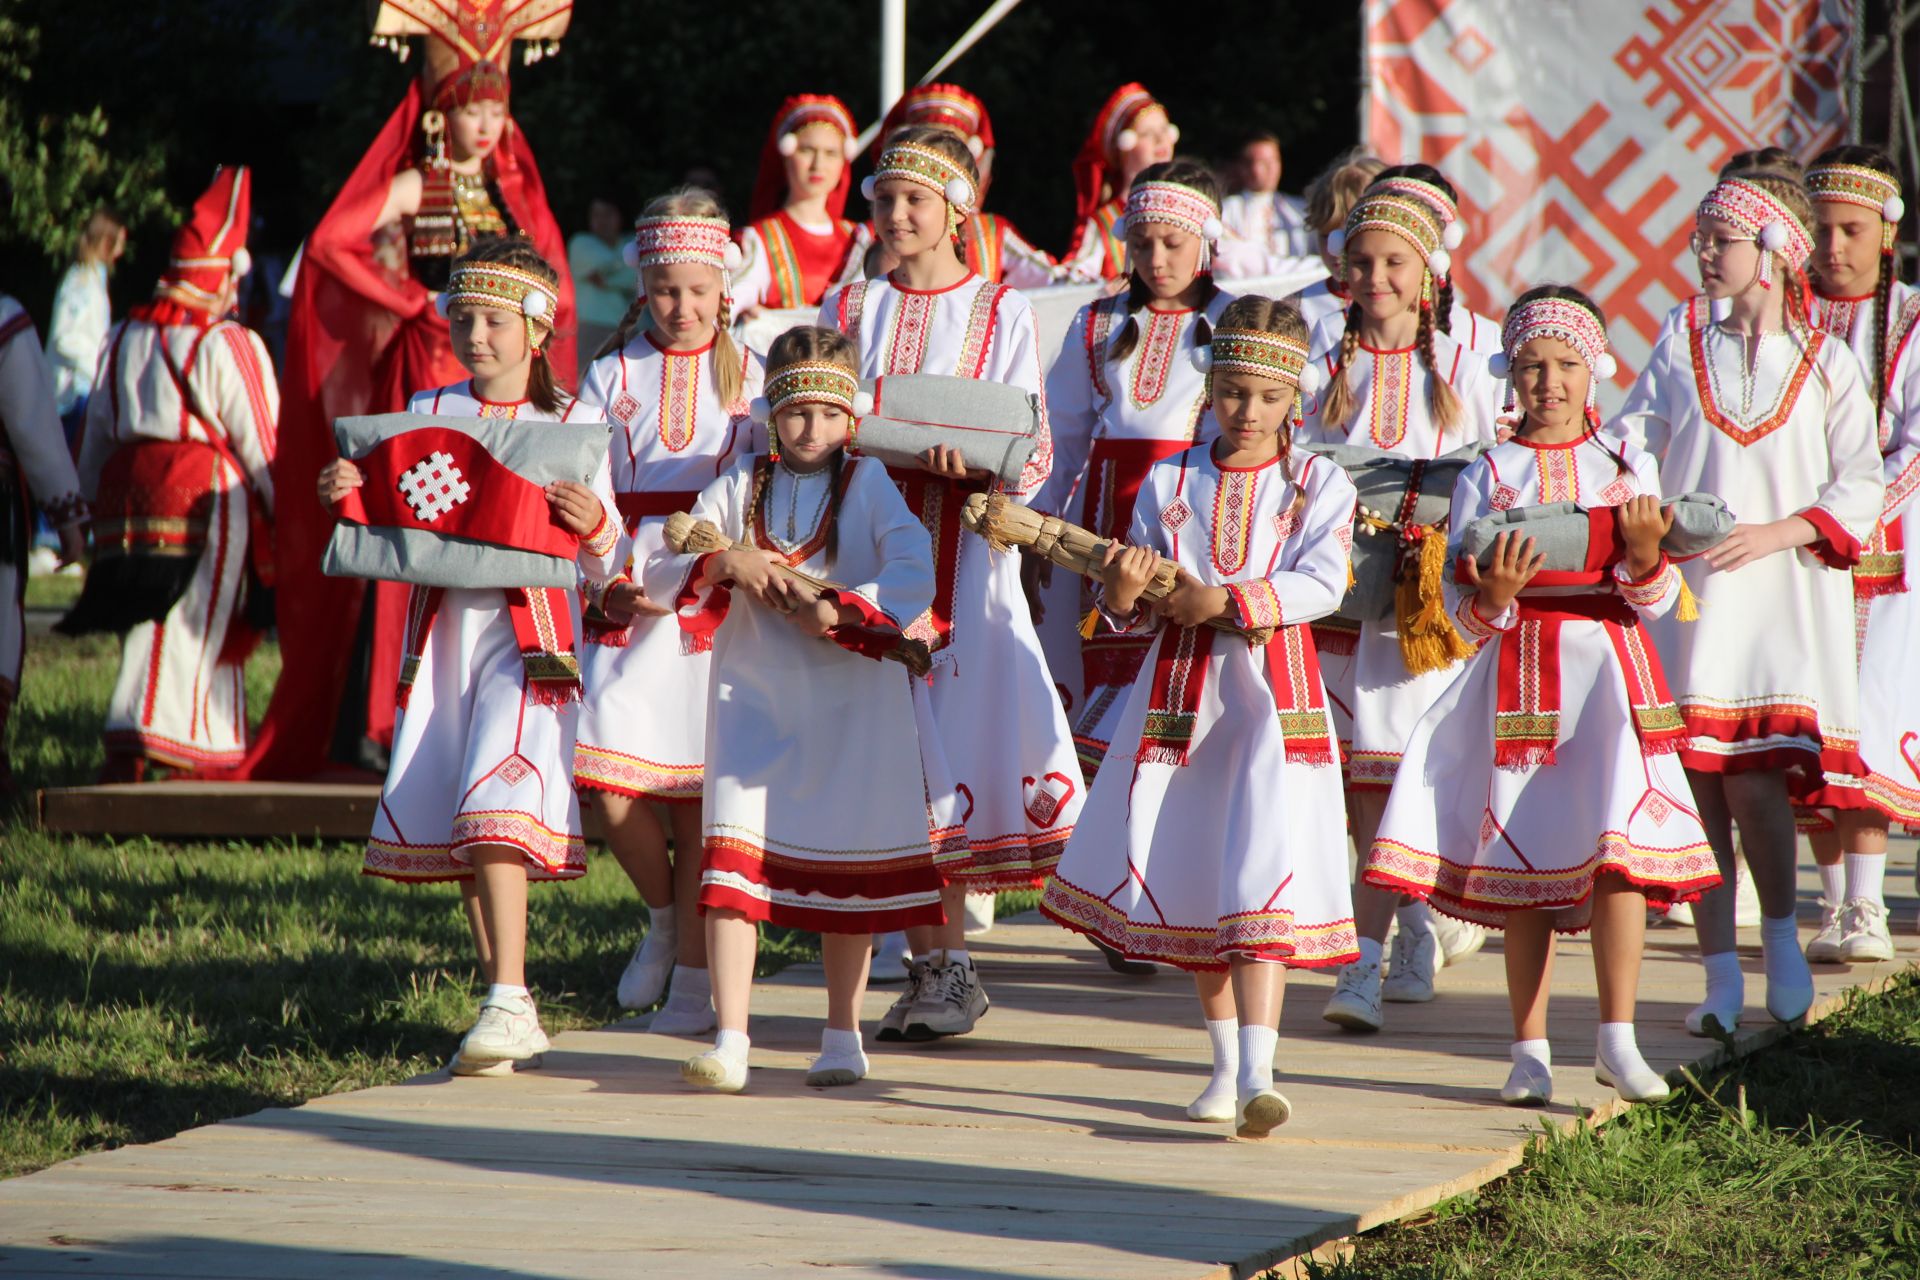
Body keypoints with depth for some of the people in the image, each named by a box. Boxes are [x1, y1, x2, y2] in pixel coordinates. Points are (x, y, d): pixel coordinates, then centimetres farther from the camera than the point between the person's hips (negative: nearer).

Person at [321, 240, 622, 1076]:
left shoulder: (571, 424, 2)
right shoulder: (426, 413, 11)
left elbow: (604, 566, 1)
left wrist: (596, 527, -20)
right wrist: (347, 497, -8)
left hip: (528, 633, -4)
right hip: (442, 625, 5)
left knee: (495, 804, -20)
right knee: (448, 821, 6)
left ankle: (508, 1002, -21)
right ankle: (507, 1004, 17)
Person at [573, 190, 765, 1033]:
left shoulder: (749, 378, 7)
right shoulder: (612, 376, 8)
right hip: (624, 602, 1)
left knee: (696, 789, -1)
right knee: (608, 774, -11)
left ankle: (696, 978, 7)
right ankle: (663, 915, 17)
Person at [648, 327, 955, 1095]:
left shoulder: (867, 484, 1)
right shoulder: (739, 487, 7)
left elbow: (915, 577, -12)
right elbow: (659, 573, 1)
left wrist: (843, 612, -24)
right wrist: (724, 562, -17)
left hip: (850, 704, -1)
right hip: (753, 699, 1)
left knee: (847, 869, 7)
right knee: (733, 857, -10)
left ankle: (843, 1039, 20)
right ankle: (730, 1042, -10)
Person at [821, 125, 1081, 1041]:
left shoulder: (1000, 314, 5)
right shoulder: (850, 308, 15)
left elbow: (1032, 456, -2)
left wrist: (973, 458, -22)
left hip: (961, 547, -3)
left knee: (950, 745, -8)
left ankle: (944, 970, -2)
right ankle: (939, 963, 3)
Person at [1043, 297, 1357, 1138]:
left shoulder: (1318, 484, 3)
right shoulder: (1168, 484, 9)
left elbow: (1321, 584, -12)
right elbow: (1135, 612, 7)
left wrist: (1225, 601, -21)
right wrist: (1122, 593, -16)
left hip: (1274, 689, -4)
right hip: (1180, 685, 4)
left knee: (1263, 874, -15)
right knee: (1188, 878, 8)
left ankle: (1258, 1078, -23)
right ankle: (1226, 1063, 24)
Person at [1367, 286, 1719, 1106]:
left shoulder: (1628, 469, 8)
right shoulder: (1487, 477, 6)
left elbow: (1655, 602, 4)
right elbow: (1464, 613, 3)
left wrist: (1646, 554, -17)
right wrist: (1492, 597, -20)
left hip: (1608, 669, 0)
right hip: (1517, 676, 0)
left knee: (1616, 847, -13)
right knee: (1522, 859, 1)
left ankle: (1617, 1039, -9)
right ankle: (1530, 1048, 7)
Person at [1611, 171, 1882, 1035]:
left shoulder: (1826, 364, 4)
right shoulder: (1680, 351, 11)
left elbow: (1859, 489, 1)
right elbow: (1627, 445, 8)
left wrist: (1775, 534, -11)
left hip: (1782, 598, -3)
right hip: (1685, 589, 3)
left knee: (1755, 782, -13)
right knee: (1697, 784, -1)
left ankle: (1780, 935, 11)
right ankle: (1719, 975, 8)